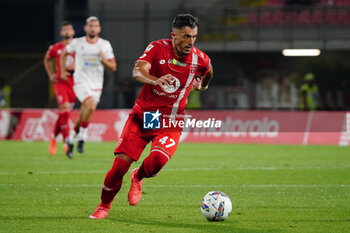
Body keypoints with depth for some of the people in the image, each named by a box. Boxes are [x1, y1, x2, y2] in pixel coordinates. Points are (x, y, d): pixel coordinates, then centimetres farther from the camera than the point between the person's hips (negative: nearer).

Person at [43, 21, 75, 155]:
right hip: (60, 82, -2)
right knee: (65, 111, -16)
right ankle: (66, 142, -13)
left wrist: (75, 67, -11)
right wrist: (50, 74, 9)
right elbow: (47, 60, 22)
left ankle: (53, 136, 30)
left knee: (64, 114, 8)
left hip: (73, 83, 2)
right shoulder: (55, 48, 3)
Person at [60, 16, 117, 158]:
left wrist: (104, 60, -17)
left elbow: (113, 67, 3)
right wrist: (63, 71, 12)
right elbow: (64, 53, 18)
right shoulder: (77, 43, -1)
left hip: (96, 85, 3)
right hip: (81, 81, -3)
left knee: (83, 118, 8)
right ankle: (82, 137, -15)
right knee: (91, 105, -29)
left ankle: (71, 140, 30)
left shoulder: (105, 45, 2)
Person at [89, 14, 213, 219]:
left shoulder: (200, 59, -4)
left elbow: (208, 71, 22)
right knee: (121, 163, -9)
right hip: (142, 115, 0)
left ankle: (138, 178, 10)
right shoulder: (158, 48, -10)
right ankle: (104, 206, 16)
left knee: (157, 160, -27)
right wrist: (155, 80, -45)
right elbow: (137, 71, -27)